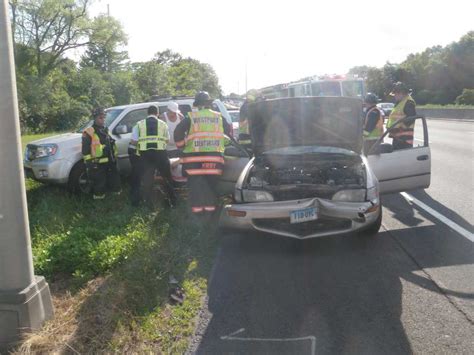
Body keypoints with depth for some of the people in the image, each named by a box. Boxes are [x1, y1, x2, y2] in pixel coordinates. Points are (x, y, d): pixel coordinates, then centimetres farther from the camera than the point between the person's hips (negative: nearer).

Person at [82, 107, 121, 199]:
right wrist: (89, 163, -18)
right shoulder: (89, 132, -9)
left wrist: (114, 158, 21)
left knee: (114, 183, 15)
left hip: (109, 163, 8)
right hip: (97, 165, -8)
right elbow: (85, 150, -13)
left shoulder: (105, 130, 16)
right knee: (99, 187, -1)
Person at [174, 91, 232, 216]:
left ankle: (197, 209, 2)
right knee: (211, 183, 9)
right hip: (214, 155, 2)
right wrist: (223, 145, 29)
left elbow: (178, 132, -1)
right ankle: (210, 208, 10)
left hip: (194, 155, -2)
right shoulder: (219, 117, 13)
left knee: (196, 184, 3)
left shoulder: (190, 117, 5)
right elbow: (228, 131, 19)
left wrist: (182, 145, 12)